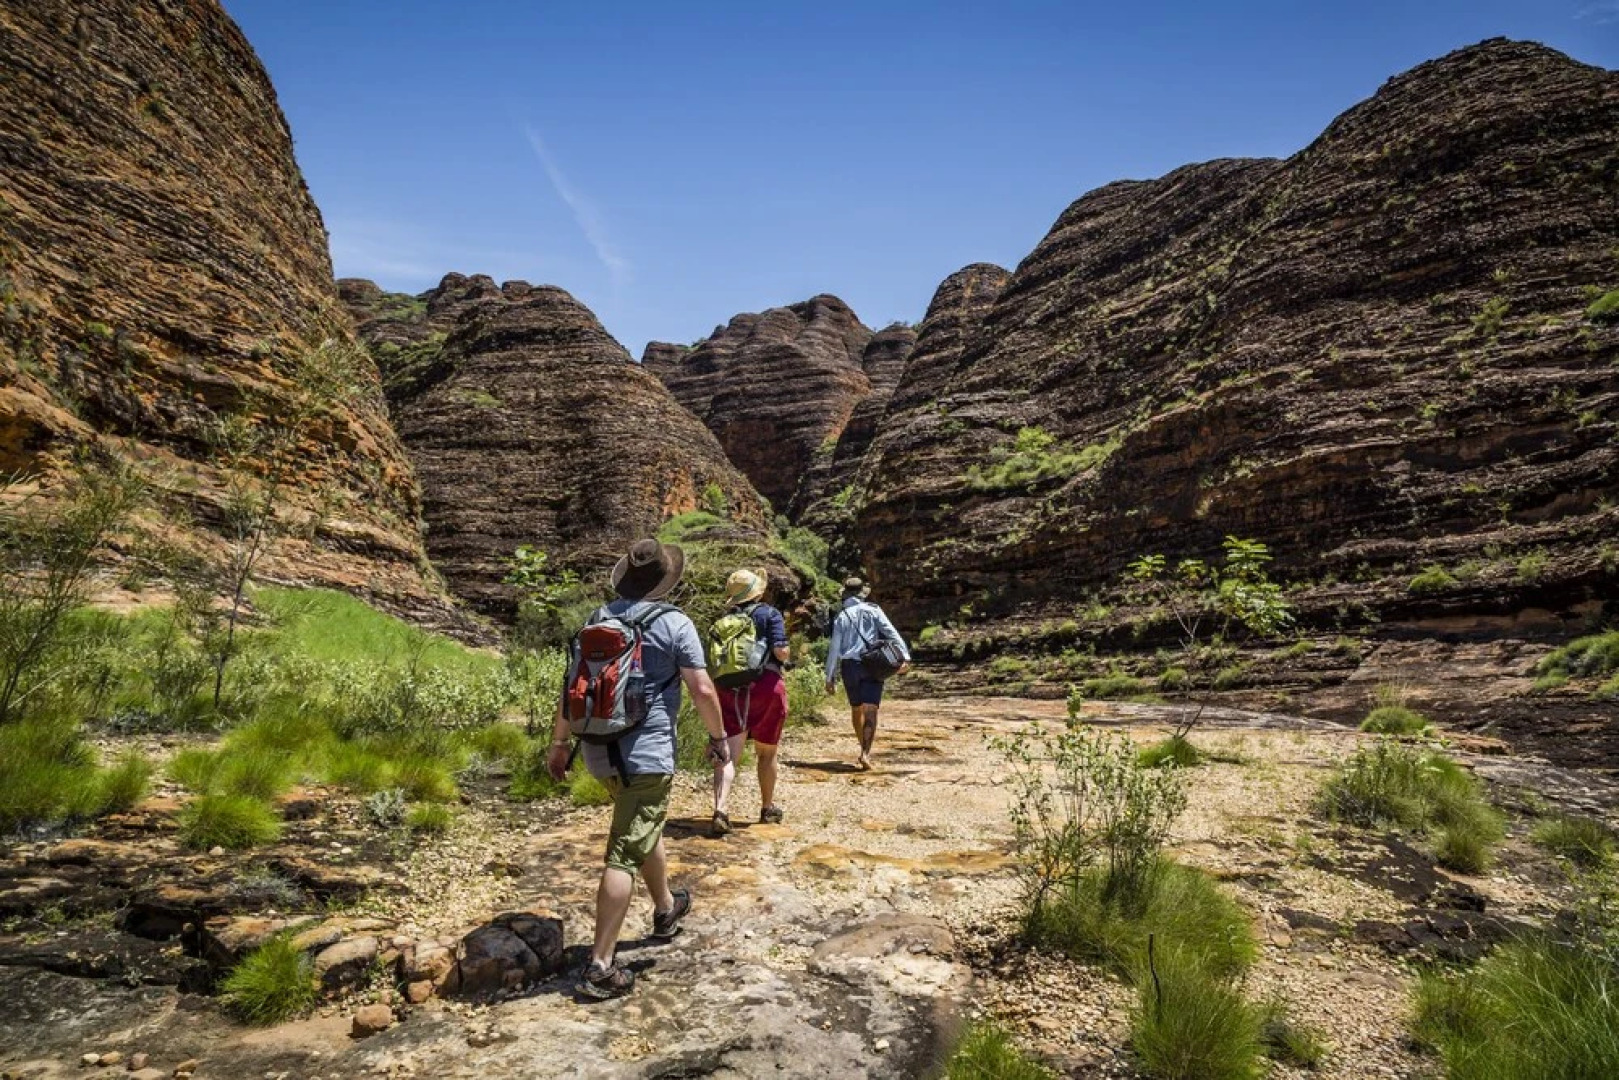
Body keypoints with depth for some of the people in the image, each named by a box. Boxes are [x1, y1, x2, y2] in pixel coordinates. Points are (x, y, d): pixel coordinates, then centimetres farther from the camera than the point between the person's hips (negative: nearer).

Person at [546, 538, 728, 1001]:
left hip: (600, 749, 7)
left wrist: (560, 743, 17)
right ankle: (600, 966, -1)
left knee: (645, 828, 26)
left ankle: (666, 909, 45)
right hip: (647, 753, -7)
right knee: (626, 853, -3)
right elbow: (703, 690, -12)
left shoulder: (598, 619, 7)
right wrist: (719, 736, 3)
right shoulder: (674, 623, -9)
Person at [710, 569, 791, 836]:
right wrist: (788, 655, 8)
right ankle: (768, 809, 29)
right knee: (767, 752, 14)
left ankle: (720, 811, -17)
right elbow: (781, 651, -13)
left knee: (728, 754, 0)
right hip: (766, 686, -3)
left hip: (729, 689, 3)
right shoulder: (770, 614, -3)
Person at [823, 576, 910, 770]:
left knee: (856, 709, 18)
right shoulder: (873, 610, 2)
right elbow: (891, 632, -9)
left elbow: (834, 648, 2)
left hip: (850, 666, 2)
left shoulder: (841, 616, 4)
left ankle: (865, 750, 30)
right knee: (870, 710, -6)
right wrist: (905, 656, -13)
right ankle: (865, 752, -22)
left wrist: (830, 676, 7)